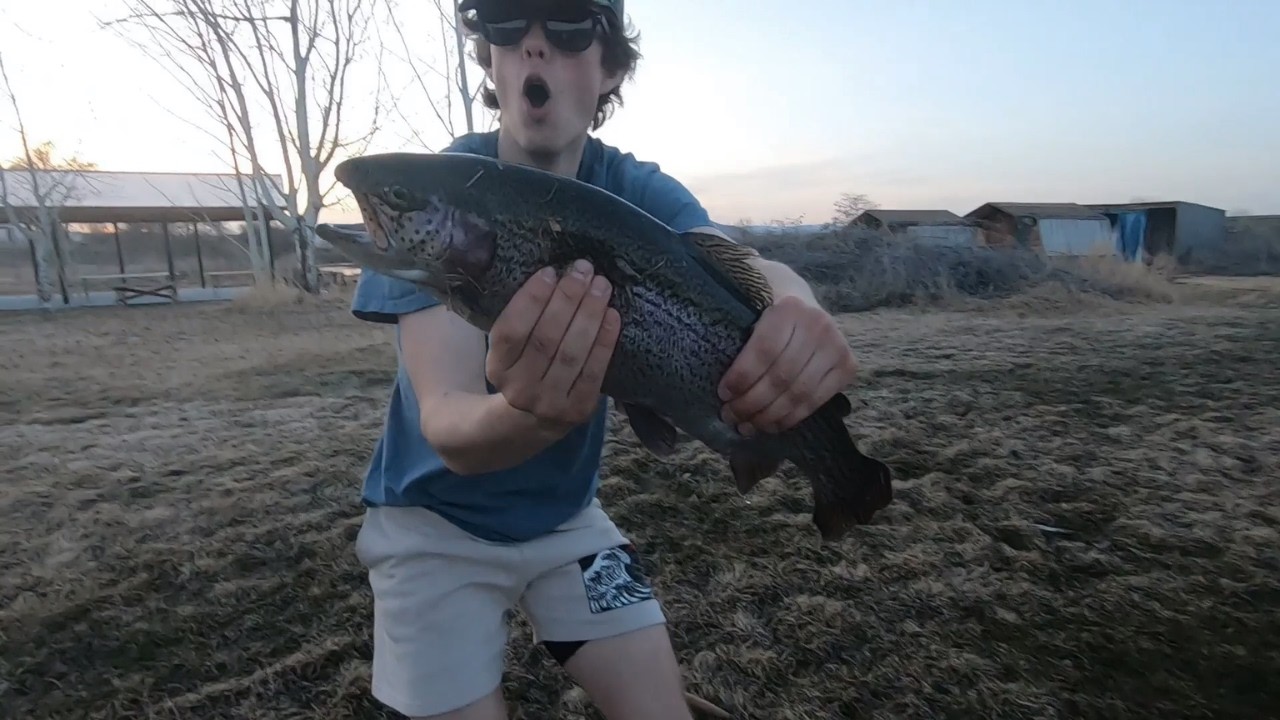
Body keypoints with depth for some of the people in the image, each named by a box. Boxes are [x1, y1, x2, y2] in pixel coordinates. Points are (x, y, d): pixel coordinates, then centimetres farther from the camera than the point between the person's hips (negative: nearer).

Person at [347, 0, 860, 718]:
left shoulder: (636, 190, -9)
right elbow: (445, 426, -31)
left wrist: (795, 307, -52)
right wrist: (528, 413, -54)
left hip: (568, 515, 3)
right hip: (436, 525, -2)